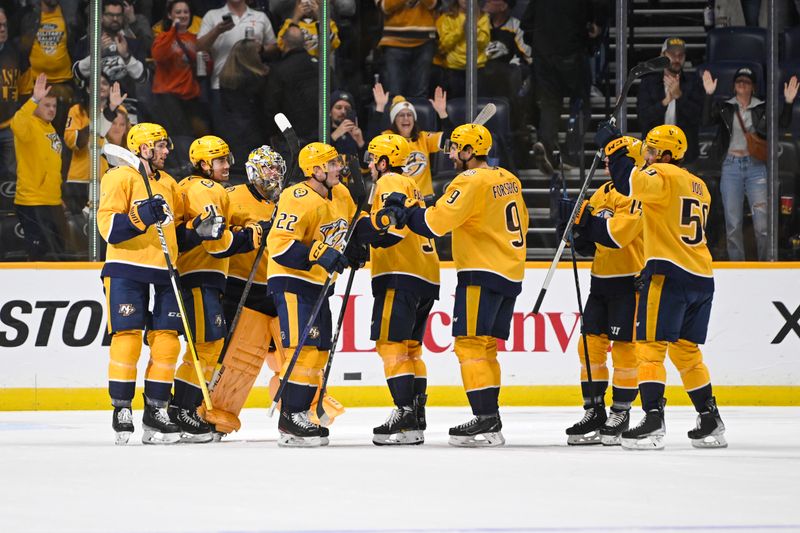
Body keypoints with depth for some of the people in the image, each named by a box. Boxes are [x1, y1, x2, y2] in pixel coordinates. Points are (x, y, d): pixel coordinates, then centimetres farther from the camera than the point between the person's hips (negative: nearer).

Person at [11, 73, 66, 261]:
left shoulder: (50, 128, 15)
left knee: (56, 254, 14)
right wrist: (34, 100, -46)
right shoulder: (30, 126, -11)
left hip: (53, 203, 9)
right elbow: (17, 124, -36)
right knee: (43, 258, -11)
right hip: (33, 204, -9)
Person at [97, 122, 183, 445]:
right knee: (127, 338, -9)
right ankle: (121, 410, -1)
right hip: (126, 270, -6)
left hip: (162, 272, 6)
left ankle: (156, 409, 9)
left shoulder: (169, 184, 19)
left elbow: (177, 227, 29)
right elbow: (107, 226, -14)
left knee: (167, 340, 1)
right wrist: (141, 216, -27)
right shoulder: (120, 178, -4)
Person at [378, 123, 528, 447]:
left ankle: (486, 421, -16)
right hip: (510, 274, 9)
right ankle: (491, 420, 10)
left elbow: (435, 222, -20)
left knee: (470, 343, -9)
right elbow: (519, 224, 21)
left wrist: (404, 211, -6)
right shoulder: (508, 180, 14)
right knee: (485, 346, 12)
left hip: (483, 274, -9)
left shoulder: (472, 181, -13)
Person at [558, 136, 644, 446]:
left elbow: (614, 234, -27)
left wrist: (583, 217, -24)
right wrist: (569, 216, -2)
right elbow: (588, 243, 14)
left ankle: (621, 413, 4)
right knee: (591, 345, 5)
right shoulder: (603, 193, 14)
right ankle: (594, 413, 12)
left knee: (624, 348, -4)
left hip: (629, 283, -8)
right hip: (601, 281, 8)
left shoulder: (639, 196, -13)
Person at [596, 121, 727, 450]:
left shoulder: (663, 175, -7)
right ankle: (711, 424, 17)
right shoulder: (698, 186, 21)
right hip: (701, 276, 9)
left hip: (669, 274, -9)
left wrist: (613, 146, -13)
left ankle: (653, 421, -18)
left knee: (651, 345, -8)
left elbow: (630, 183, -24)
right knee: (685, 349, 17)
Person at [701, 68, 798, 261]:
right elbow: (707, 121, -9)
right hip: (731, 166, 1)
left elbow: (783, 123, -6)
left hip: (756, 167, -1)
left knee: (762, 222, -8)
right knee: (733, 223, 2)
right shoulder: (725, 108, 7)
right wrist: (709, 95, -21)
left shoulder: (762, 109, 6)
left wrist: (788, 103, -23)